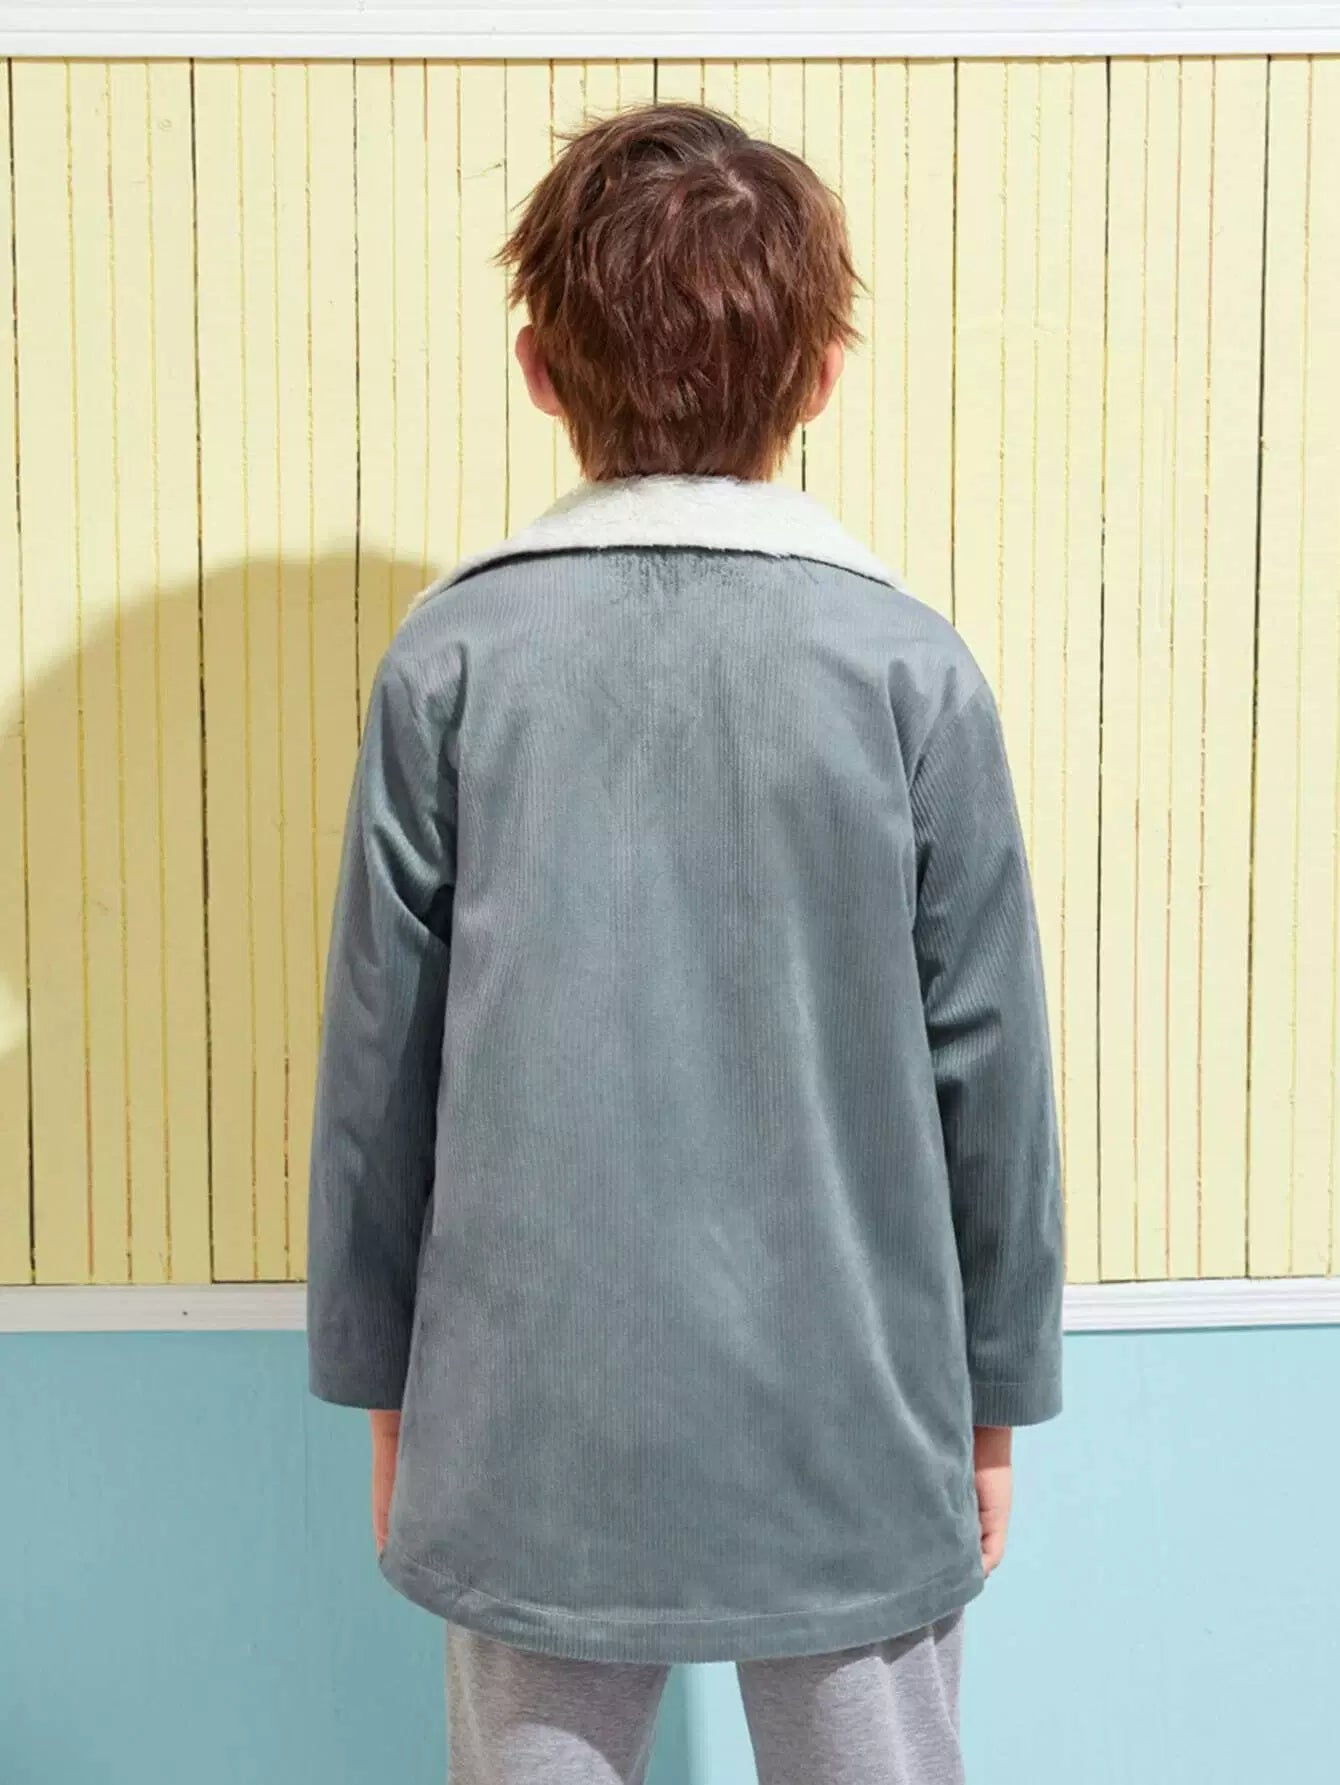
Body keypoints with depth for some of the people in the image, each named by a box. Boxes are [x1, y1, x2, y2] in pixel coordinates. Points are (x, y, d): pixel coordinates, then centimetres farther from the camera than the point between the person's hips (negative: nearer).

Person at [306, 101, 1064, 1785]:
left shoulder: (451, 658, -7)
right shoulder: (911, 667, -9)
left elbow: (377, 1060, -3)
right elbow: (990, 1071, -4)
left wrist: (382, 1381, 10)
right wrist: (995, 1395, 9)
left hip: (533, 1419, 1)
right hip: (850, 1423, 0)